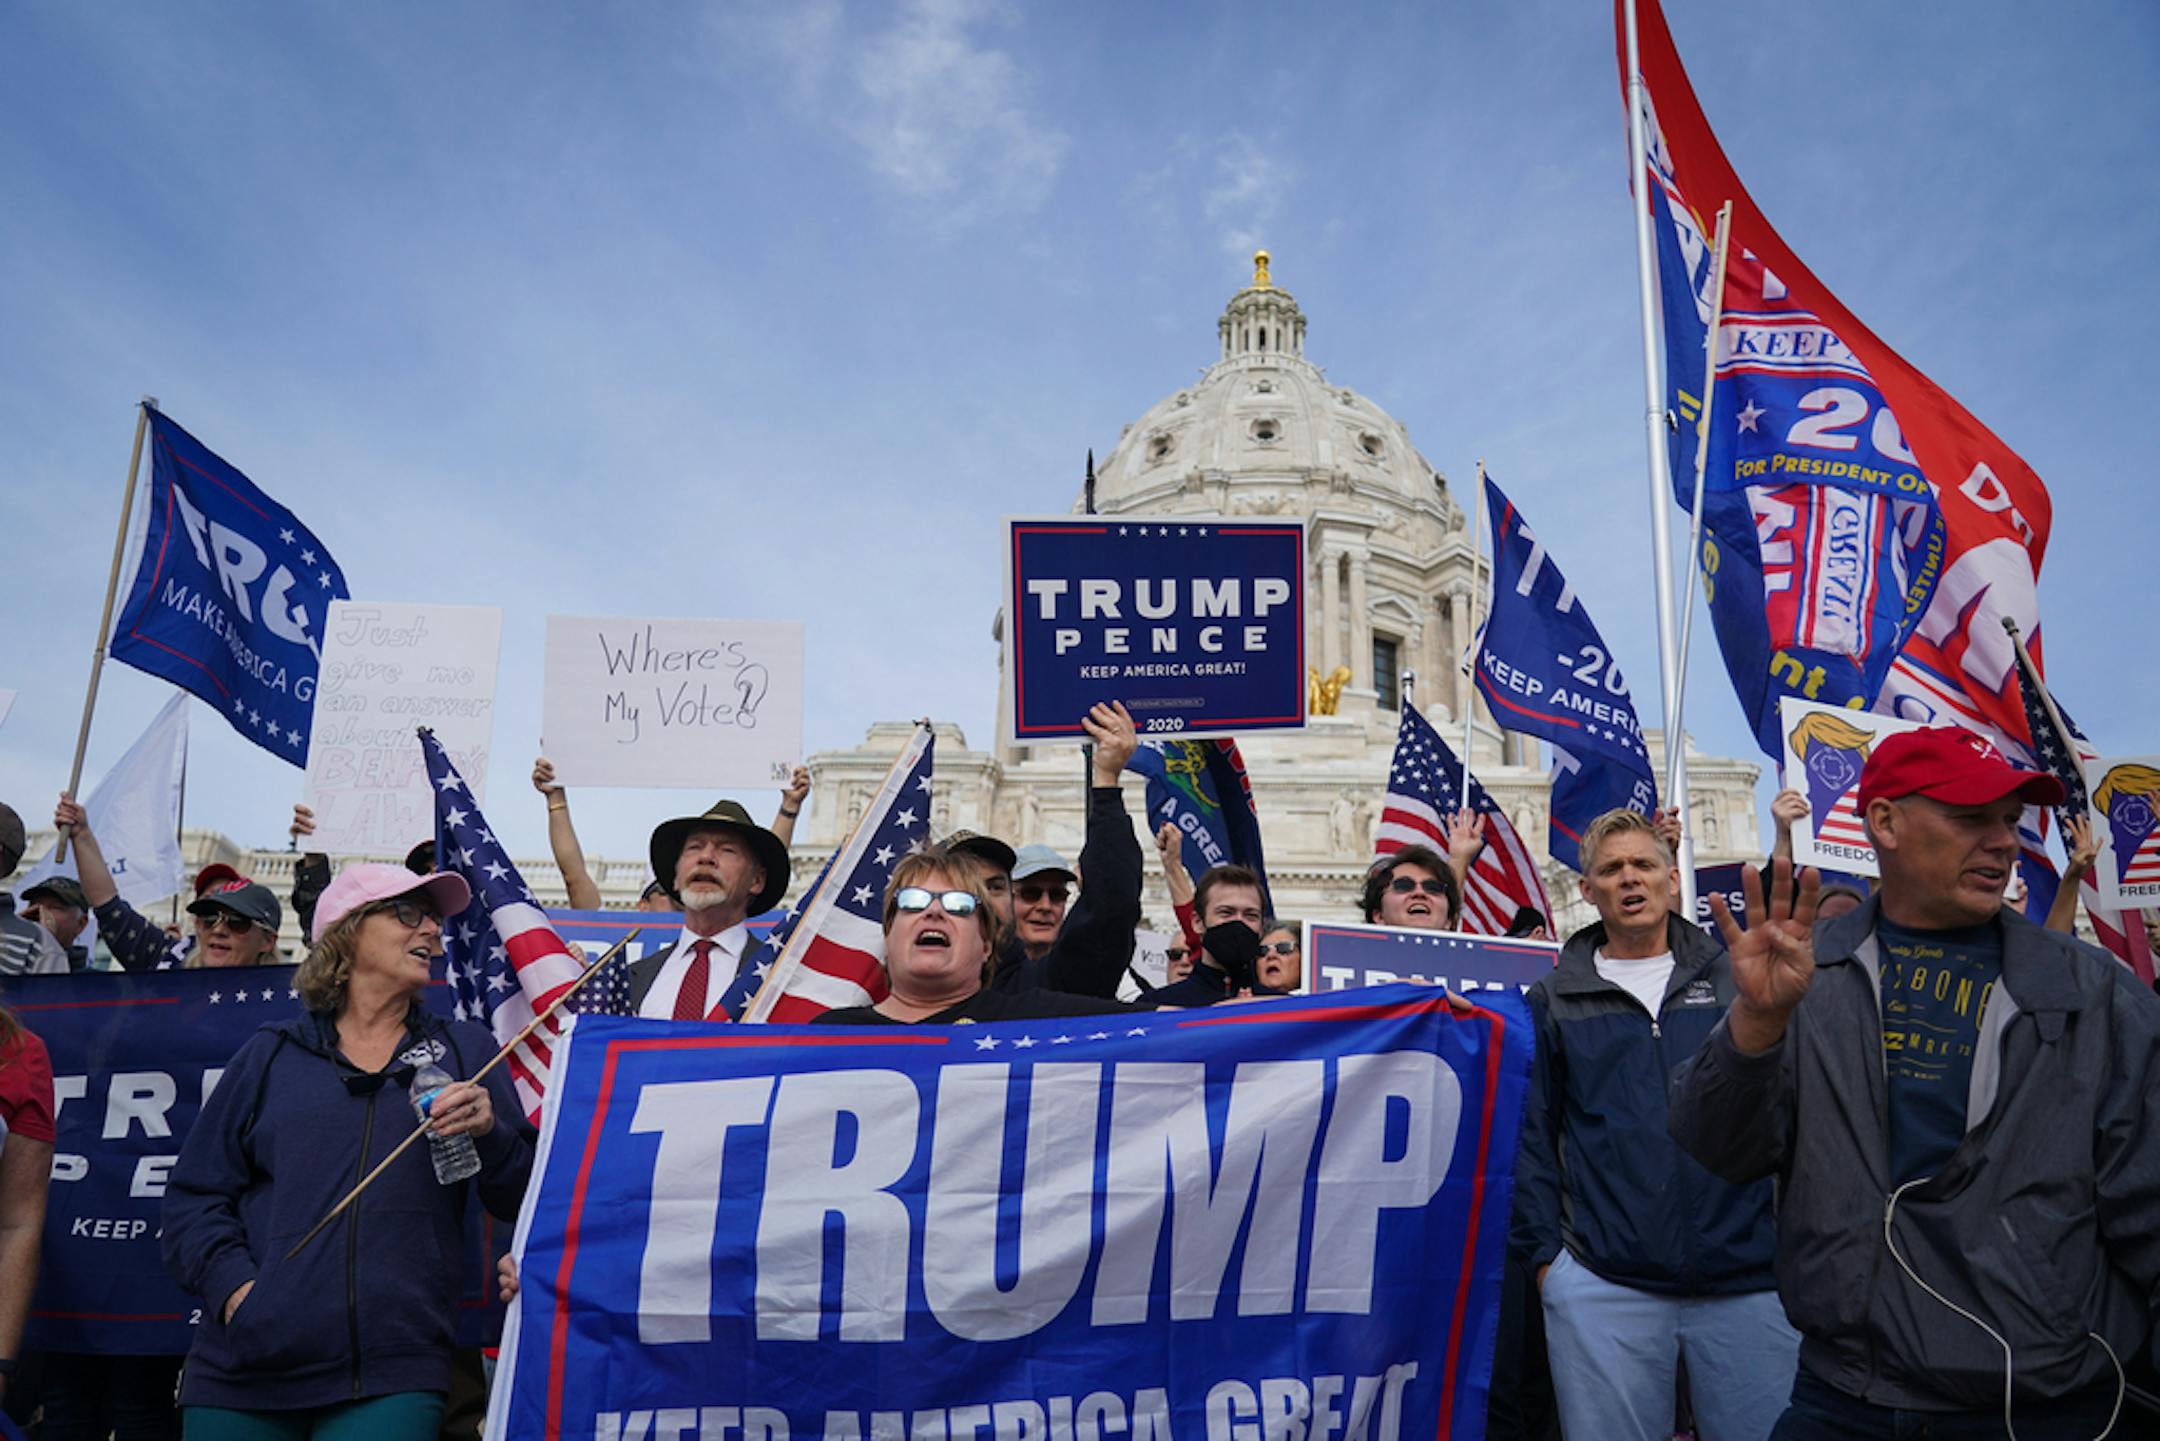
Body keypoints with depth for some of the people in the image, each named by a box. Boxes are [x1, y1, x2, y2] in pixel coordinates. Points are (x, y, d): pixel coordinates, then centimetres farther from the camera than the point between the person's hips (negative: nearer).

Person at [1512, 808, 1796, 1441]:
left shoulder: (1735, 979, 8)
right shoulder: (1555, 999, 6)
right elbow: (1531, 1135, 6)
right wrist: (1543, 1253, 0)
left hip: (1749, 1276, 1)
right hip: (1603, 1285, 0)